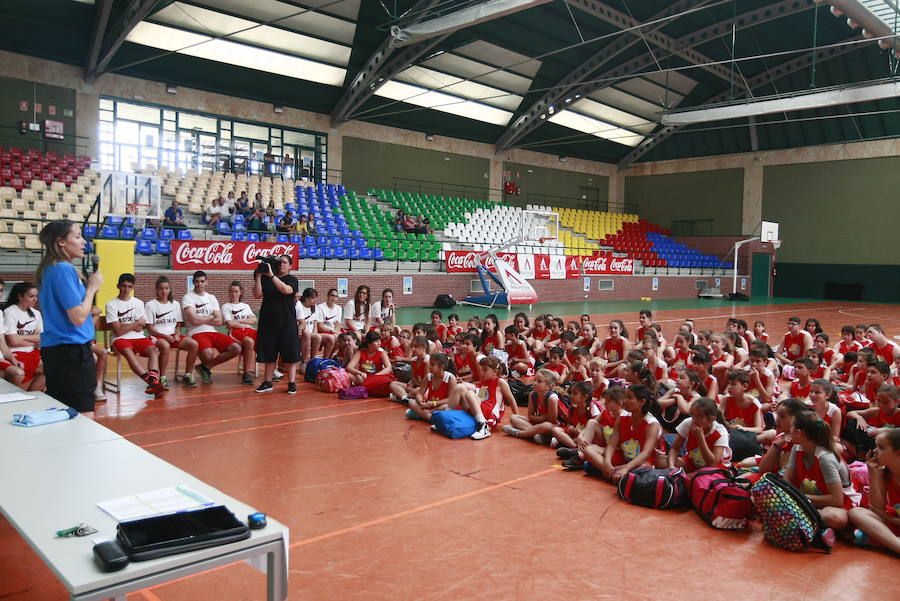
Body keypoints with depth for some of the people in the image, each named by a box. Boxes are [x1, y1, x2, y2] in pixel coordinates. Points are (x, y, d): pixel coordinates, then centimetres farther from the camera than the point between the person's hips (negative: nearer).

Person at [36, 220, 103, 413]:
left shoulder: (50, 269, 14)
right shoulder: (64, 269, -15)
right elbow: (78, 317, -19)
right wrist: (92, 287, -8)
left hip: (54, 350, 10)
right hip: (71, 353, -10)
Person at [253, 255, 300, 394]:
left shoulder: (292, 280, 2)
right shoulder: (266, 279, 9)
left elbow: (286, 290, -19)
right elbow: (257, 295, -2)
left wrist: (272, 275, -21)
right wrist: (258, 276, -10)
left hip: (287, 323, -2)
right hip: (268, 322, 2)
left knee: (290, 353, -2)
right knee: (269, 353, 7)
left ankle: (292, 383, 4)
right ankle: (267, 382, 15)